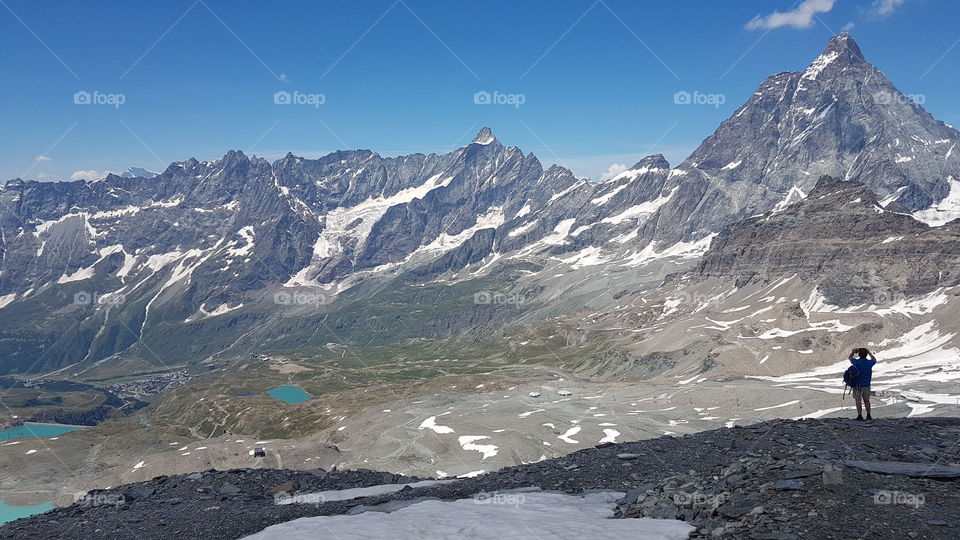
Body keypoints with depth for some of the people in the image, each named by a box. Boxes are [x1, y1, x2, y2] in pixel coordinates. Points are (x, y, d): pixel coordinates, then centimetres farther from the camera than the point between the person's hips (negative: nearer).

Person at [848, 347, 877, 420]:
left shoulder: (856, 362, -14)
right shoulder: (869, 362, -8)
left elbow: (850, 357, 7)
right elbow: (874, 360, 17)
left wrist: (853, 351, 21)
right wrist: (869, 352, 23)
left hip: (857, 385, -3)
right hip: (866, 385, 3)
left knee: (858, 401, 3)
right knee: (866, 400, 16)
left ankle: (860, 416, -1)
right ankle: (868, 415, 14)